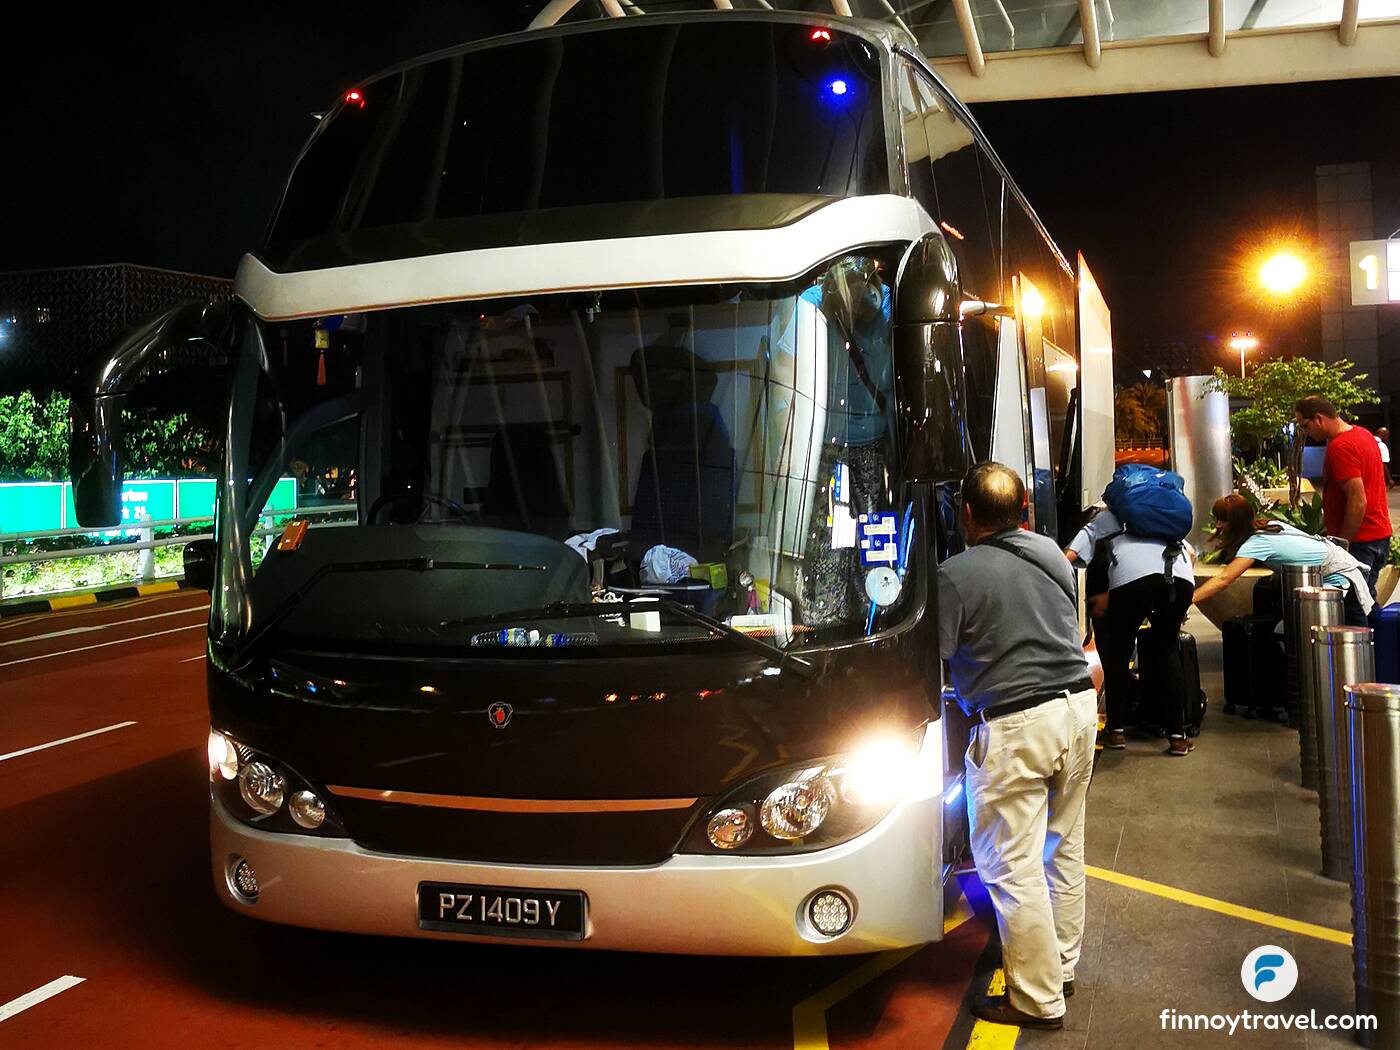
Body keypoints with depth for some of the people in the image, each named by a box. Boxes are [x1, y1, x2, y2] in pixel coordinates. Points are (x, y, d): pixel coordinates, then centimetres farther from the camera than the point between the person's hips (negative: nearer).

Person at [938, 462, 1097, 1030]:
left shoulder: (956, 574, -14)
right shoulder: (1052, 552, 8)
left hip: (1016, 727, -8)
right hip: (1078, 706, 8)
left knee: (1013, 867, 1)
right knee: (1063, 848, 20)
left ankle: (1038, 1000, 8)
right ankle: (1061, 966, 33)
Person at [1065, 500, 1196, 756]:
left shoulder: (1104, 518, 30)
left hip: (1133, 576, -3)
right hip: (1181, 577, 3)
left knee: (1118, 651, 15)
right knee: (1168, 651, 19)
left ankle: (1116, 730, 17)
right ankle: (1177, 736, 15)